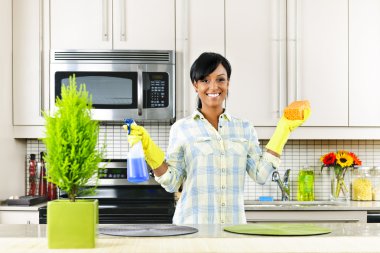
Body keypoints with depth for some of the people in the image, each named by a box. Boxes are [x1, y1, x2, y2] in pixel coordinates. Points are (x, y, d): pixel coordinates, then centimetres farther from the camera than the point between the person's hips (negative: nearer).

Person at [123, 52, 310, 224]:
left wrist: (284, 129, 2)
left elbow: (260, 175, 0)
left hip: (234, 223, 2)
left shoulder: (244, 129, 8)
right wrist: (148, 148, -12)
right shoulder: (181, 129, 1)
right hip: (192, 224, -2)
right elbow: (171, 183, 0)